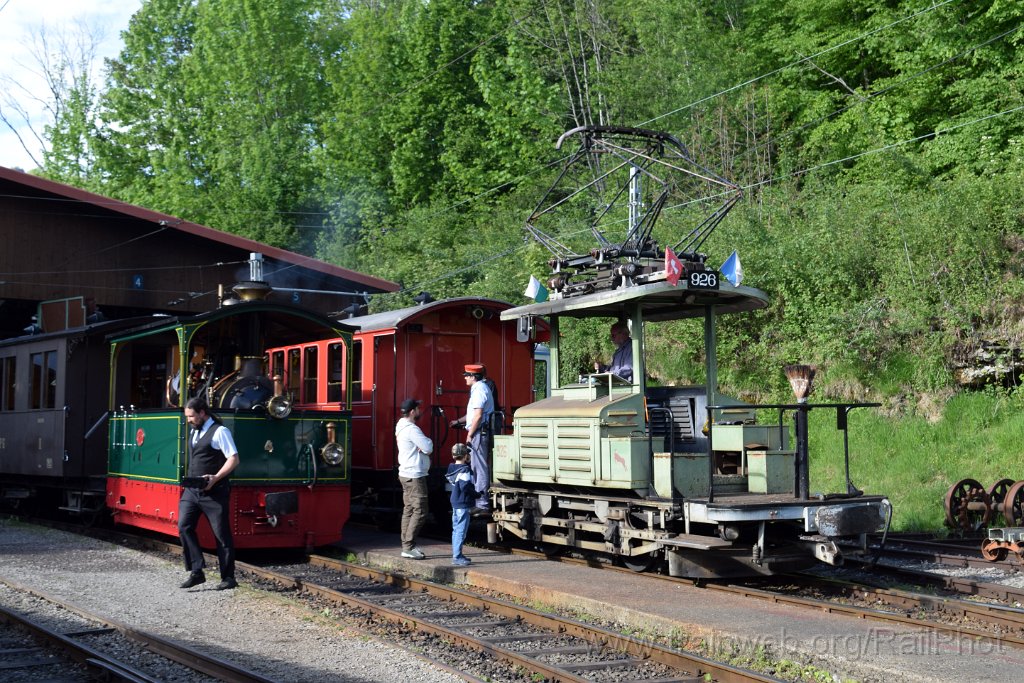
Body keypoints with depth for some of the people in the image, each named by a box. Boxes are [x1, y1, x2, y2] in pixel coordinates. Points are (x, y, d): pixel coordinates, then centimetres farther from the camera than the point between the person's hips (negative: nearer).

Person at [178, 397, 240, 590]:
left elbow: (233, 459, -14)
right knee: (184, 526, -6)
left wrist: (215, 478, -23)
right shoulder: (194, 432, 15)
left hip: (214, 492, -7)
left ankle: (228, 577, 8)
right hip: (192, 490, 7)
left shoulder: (219, 431, -8)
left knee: (221, 534, 0)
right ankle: (197, 572, -3)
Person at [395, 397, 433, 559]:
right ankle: (408, 547, -9)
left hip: (406, 474, 10)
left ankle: (406, 545, 13)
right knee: (420, 511, -8)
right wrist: (428, 441, 1)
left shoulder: (401, 427, 15)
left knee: (409, 510, 11)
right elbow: (428, 448, -19)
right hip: (415, 476, -10)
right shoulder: (412, 429, -18)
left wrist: (424, 445, -4)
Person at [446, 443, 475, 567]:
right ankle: (457, 557, -8)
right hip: (463, 504, -9)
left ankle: (456, 554, 21)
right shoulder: (465, 470, -15)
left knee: (456, 529, 14)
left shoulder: (451, 468, 10)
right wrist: (476, 494, -9)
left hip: (455, 503, 9)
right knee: (461, 530, -7)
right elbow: (465, 486, -23)